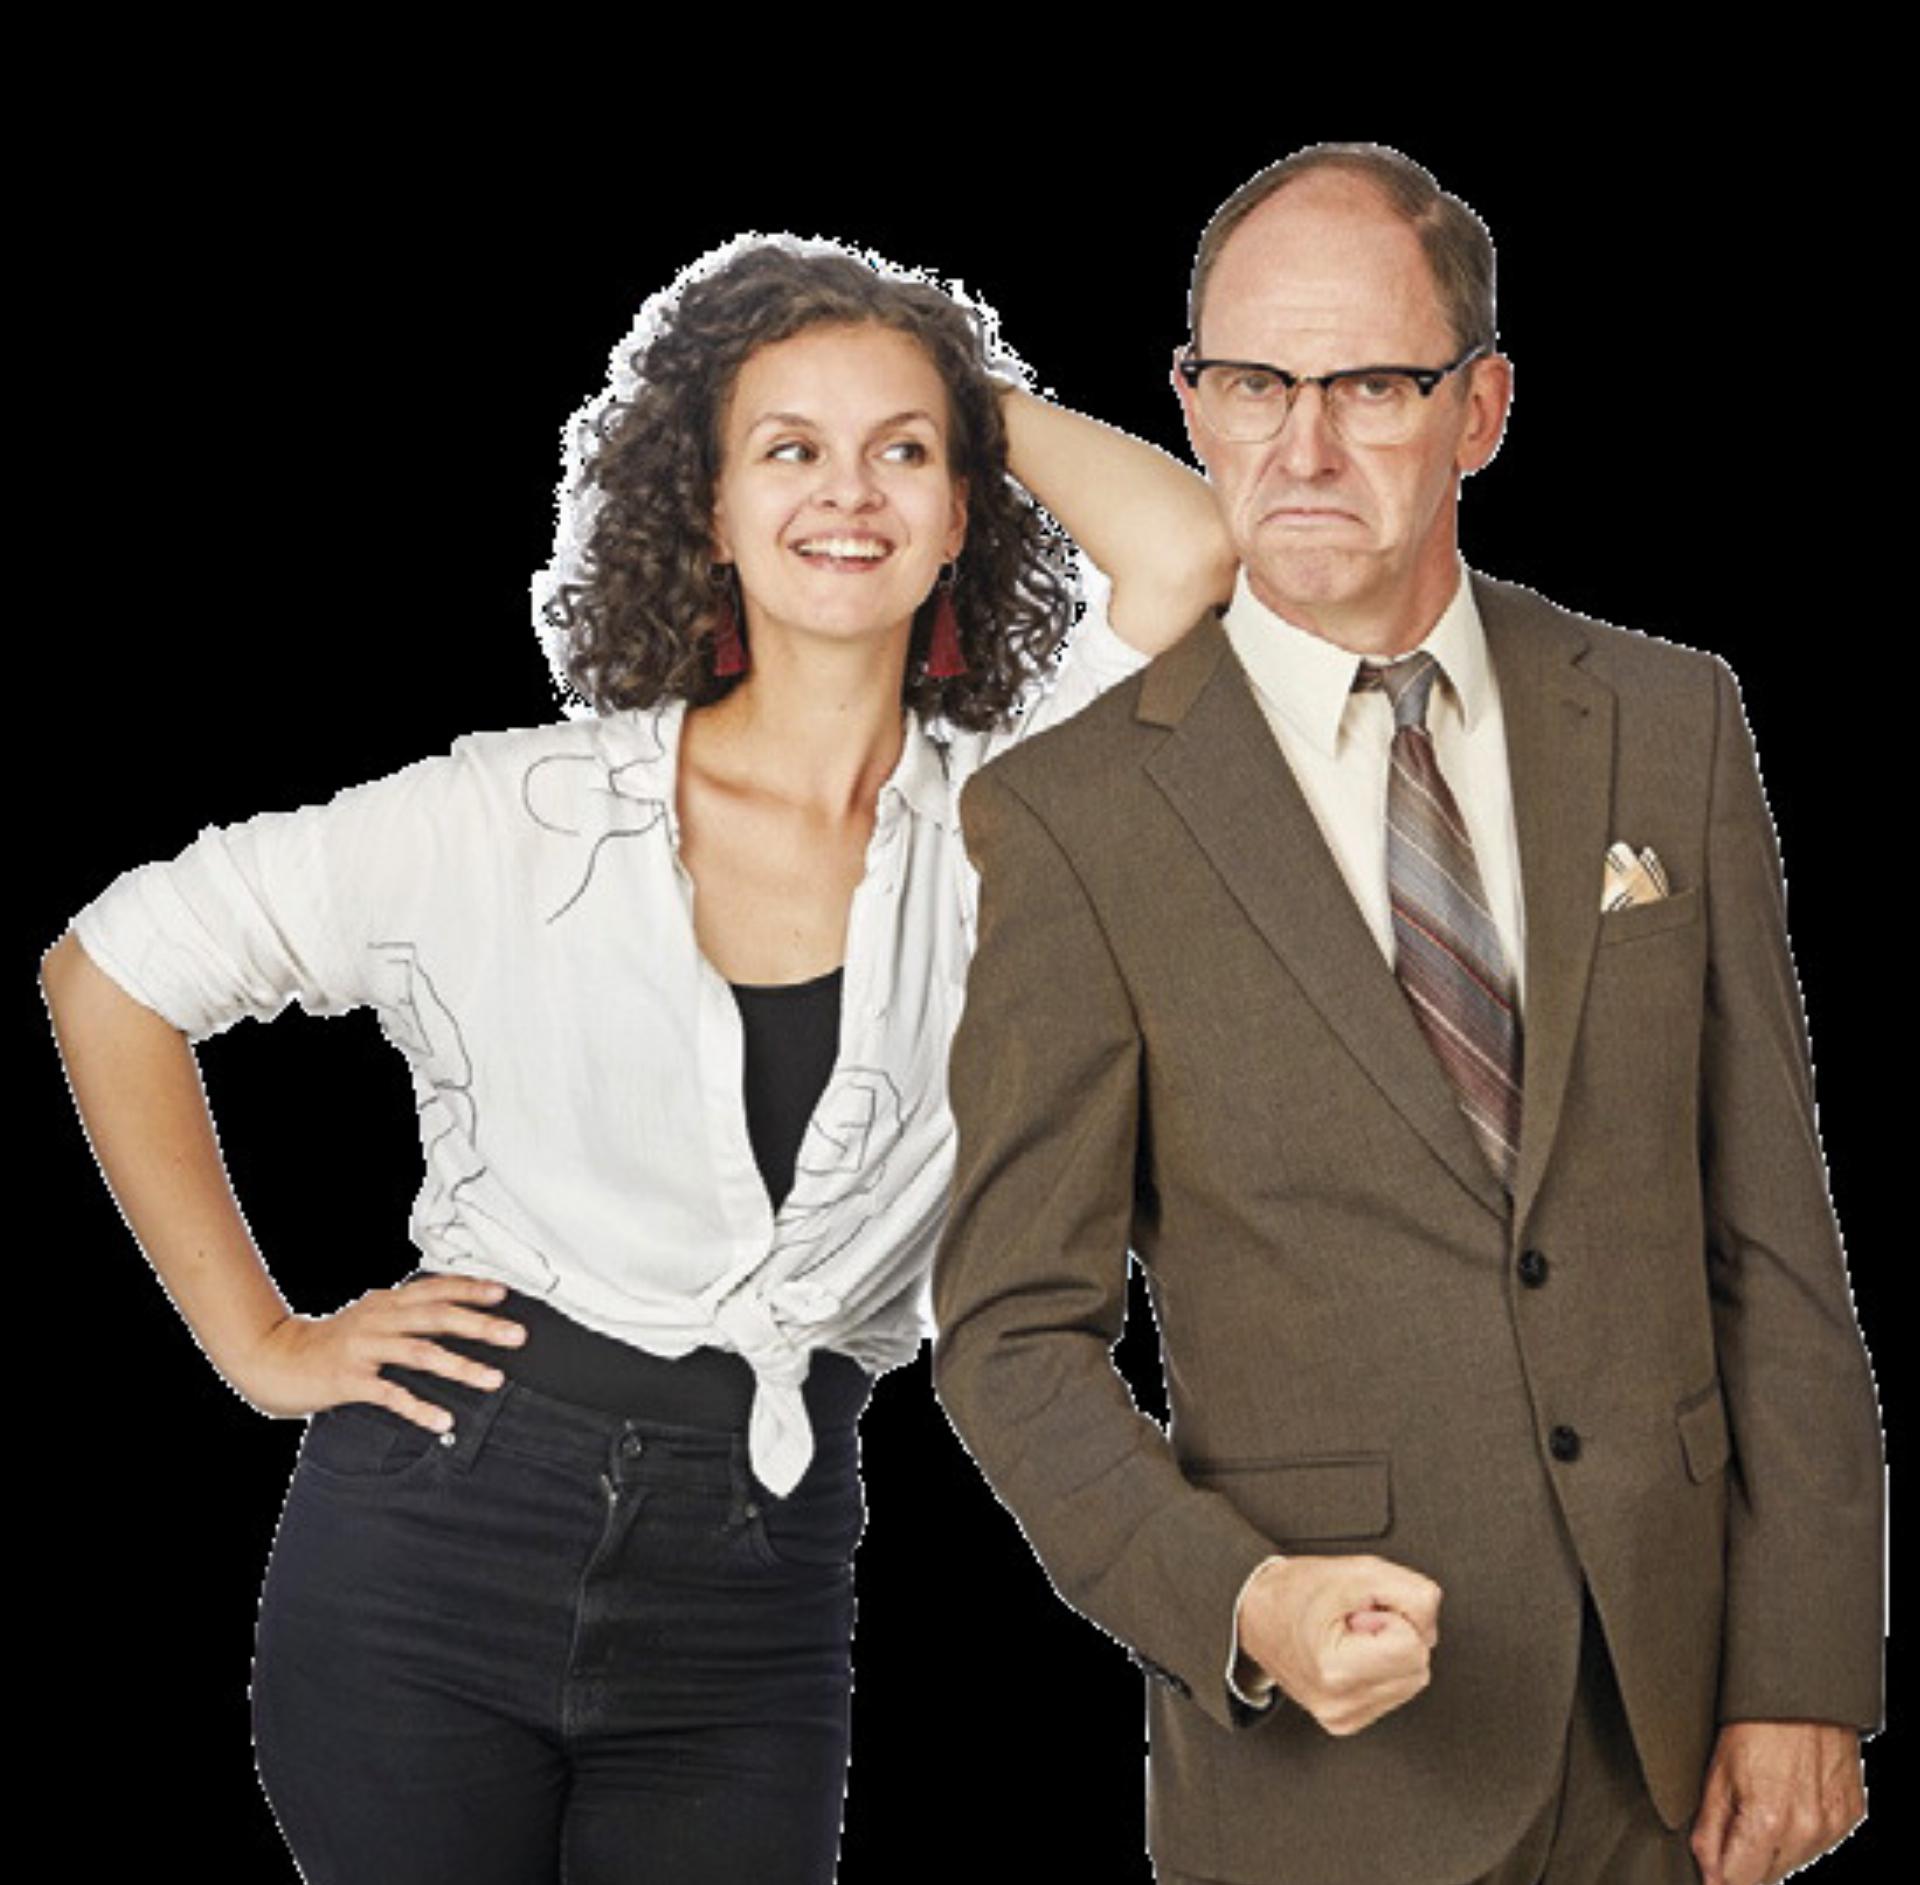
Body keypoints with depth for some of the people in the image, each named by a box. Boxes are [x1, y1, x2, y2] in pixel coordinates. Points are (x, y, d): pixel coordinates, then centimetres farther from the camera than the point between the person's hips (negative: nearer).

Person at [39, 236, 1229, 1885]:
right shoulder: (518, 812, -3)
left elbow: (1187, 554, -18)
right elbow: (112, 971, 4)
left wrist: (981, 400, 1)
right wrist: (262, 1344, 2)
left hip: (757, 1585, 1)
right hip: (439, 1521, -1)